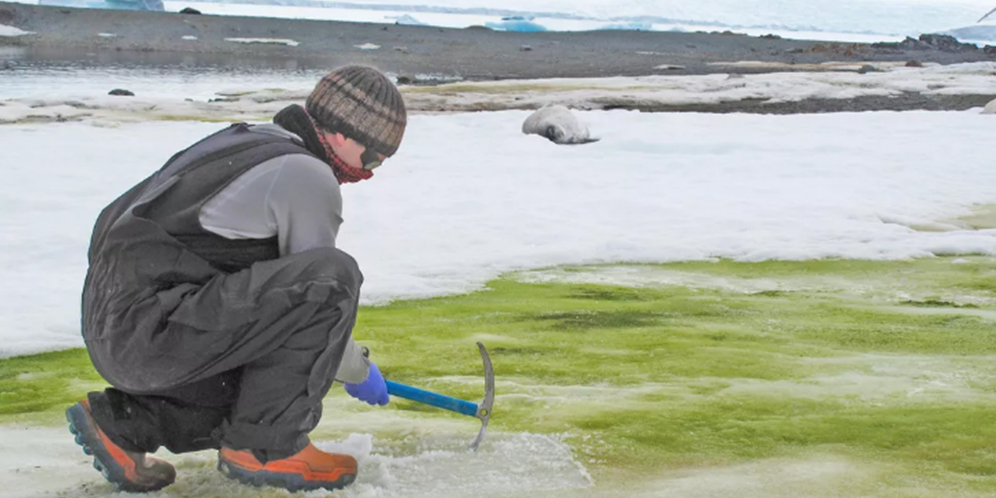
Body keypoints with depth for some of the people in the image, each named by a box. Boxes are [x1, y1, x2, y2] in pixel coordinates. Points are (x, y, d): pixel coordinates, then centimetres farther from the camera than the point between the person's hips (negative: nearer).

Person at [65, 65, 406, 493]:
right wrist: (359, 371, 13)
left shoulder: (247, 143, 20)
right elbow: (317, 288, -5)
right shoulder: (309, 175, -10)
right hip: (150, 330, -10)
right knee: (333, 276, -19)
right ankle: (264, 448, -10)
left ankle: (119, 421, 17)